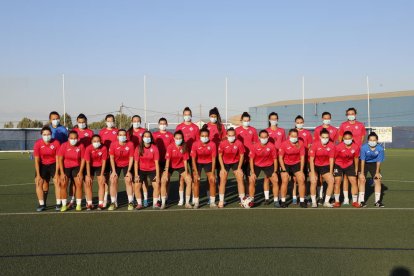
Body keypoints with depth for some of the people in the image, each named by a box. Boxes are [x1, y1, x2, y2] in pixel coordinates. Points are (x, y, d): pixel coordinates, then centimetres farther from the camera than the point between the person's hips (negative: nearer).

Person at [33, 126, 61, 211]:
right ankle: (42, 204, 2)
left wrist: (56, 173, -16)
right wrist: (38, 175, -15)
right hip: (42, 165, 1)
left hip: (53, 164, -1)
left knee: (57, 182, -14)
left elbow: (58, 159, -13)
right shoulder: (38, 144, -17)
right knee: (39, 183, -9)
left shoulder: (56, 143, -18)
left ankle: (58, 204, -5)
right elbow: (36, 160, -13)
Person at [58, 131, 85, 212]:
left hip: (76, 167, 0)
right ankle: (64, 205, 0)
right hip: (65, 167, 0)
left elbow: (83, 159, -2)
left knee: (79, 184, -11)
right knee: (63, 184, -12)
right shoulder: (64, 145, -11)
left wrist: (80, 172, -7)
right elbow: (60, 159, -8)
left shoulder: (81, 146, -9)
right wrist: (62, 173, -12)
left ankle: (78, 204, 1)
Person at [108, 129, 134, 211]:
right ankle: (113, 203, 1)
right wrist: (113, 171, -15)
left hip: (127, 165, -1)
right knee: (113, 181, -9)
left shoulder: (130, 144, -18)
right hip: (116, 165, 1)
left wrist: (129, 171, -15)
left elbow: (131, 158, -12)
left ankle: (131, 202, 1)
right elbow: (111, 158, -11)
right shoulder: (113, 144, -17)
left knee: (128, 181, -9)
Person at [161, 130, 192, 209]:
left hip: (181, 166, 2)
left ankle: (187, 202, 2)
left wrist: (186, 172, -12)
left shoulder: (184, 147, -12)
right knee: (163, 181, -19)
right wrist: (166, 173, -23)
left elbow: (185, 160, -9)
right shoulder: (170, 147, -19)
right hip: (170, 166, -2)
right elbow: (167, 160, -19)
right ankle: (163, 203, -7)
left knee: (189, 180, -11)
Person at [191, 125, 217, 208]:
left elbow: (213, 159, -13)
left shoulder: (212, 144, -21)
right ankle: (196, 203, 2)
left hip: (208, 163, 1)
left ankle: (212, 202, 5)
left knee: (212, 180, -8)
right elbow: (193, 159, -15)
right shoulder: (195, 144, -22)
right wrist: (196, 173, -18)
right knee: (196, 181, -9)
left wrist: (212, 173, -15)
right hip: (198, 163, -1)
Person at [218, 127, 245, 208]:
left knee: (240, 180, -3)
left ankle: (243, 200, 7)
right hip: (225, 163, 0)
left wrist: (239, 168, -9)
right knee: (222, 181, -3)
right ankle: (221, 201, 6)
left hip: (236, 163, 1)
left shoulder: (239, 143, -19)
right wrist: (222, 168, -11)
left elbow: (241, 155, -7)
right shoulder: (222, 143, -19)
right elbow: (220, 156, -8)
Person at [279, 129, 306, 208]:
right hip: (286, 164, -2)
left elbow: (302, 157, -4)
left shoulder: (301, 143, -10)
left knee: (301, 180, -7)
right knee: (285, 181, -13)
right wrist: (284, 170, -14)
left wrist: (301, 170, -6)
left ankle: (302, 201, 4)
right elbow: (280, 158, -10)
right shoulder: (284, 144, -17)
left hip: (296, 164, 2)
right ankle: (283, 201, -1)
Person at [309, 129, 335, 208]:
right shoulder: (315, 144, -20)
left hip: (325, 166, 3)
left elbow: (331, 160, -5)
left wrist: (331, 173, -8)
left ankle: (326, 202, 4)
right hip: (314, 165, -3)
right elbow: (311, 159, -18)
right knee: (313, 181, -19)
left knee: (331, 181, -10)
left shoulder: (331, 145, -12)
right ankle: (314, 202, -1)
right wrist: (313, 173, -21)